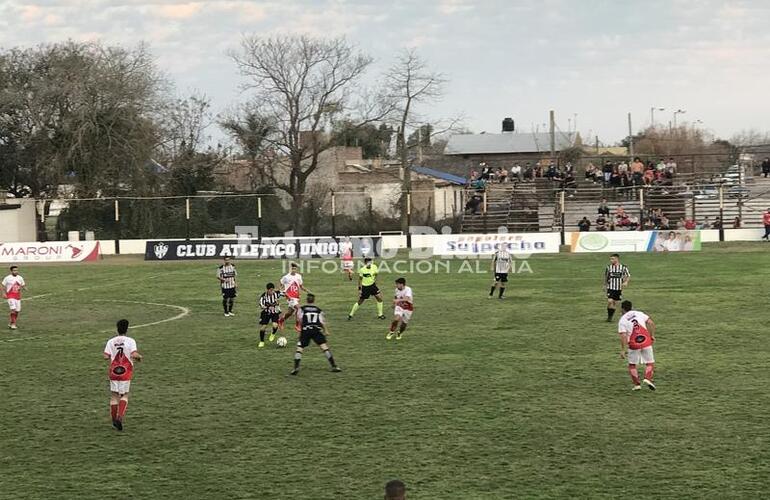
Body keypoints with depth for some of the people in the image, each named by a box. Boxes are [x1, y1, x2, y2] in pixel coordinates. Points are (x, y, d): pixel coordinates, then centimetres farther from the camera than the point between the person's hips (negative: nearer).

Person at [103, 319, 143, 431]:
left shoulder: (111, 341, 0)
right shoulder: (130, 341, -7)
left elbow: (106, 356, -7)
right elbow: (134, 355, -20)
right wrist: (140, 357, 2)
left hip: (114, 372, 2)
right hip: (126, 372, -2)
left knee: (114, 395, 12)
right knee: (124, 395, 9)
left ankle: (114, 420, 16)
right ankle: (120, 417, -9)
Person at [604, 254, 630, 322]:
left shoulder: (623, 268, -4)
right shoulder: (608, 267, 0)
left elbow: (628, 276, 4)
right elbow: (606, 277, 13)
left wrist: (626, 282, -15)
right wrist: (605, 286, 16)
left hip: (619, 289, 1)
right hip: (610, 288, -1)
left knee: (615, 303, 6)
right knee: (610, 301, -16)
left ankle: (611, 316, 22)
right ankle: (609, 316, -2)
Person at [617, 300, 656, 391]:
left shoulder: (622, 320, 1)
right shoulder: (639, 313, 10)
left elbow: (623, 336, -9)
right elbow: (651, 323, -1)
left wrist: (623, 350, -8)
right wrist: (652, 336, 7)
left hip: (634, 345, -2)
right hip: (646, 342, 2)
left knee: (632, 365, 17)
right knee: (650, 363, 13)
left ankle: (637, 384, 11)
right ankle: (648, 378, -10)